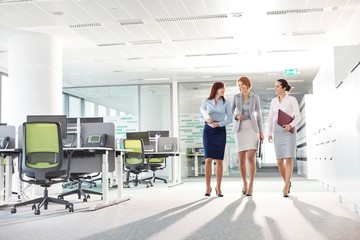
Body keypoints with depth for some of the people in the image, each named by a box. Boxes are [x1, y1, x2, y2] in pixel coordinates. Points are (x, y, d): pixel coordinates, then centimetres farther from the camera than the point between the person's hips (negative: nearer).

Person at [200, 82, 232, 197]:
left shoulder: (226, 103, 7)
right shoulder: (206, 102, 6)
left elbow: (230, 118, 2)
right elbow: (201, 117, 8)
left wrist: (218, 124, -14)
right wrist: (206, 120, -15)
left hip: (220, 131, 1)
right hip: (208, 131, 0)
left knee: (219, 160, -2)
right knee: (208, 159, -7)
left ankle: (218, 188, 5)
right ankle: (208, 187, -1)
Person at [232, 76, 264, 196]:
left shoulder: (255, 98, 3)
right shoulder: (236, 97, 5)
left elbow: (258, 114, 6)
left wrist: (261, 132, 1)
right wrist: (236, 116, -14)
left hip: (252, 128, -1)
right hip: (240, 129, 2)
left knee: (251, 157, -13)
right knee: (242, 159, 0)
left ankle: (251, 186, -5)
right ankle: (245, 183, 19)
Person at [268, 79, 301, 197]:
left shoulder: (292, 99, -3)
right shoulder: (274, 101, 11)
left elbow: (298, 117, -6)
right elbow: (271, 118, 13)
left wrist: (290, 125, -24)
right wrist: (270, 133, 6)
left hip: (289, 131, -4)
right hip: (278, 131, 4)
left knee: (288, 160, -13)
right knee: (280, 161, 2)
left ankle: (286, 188, -11)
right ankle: (288, 183, 25)